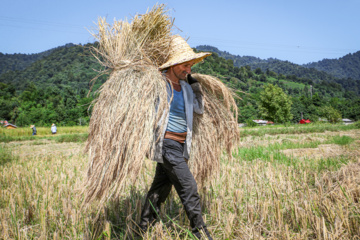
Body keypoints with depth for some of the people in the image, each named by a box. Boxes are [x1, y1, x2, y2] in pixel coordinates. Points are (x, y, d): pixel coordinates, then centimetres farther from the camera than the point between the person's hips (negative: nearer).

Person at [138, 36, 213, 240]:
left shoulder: (185, 87, 12)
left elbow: (200, 109, 18)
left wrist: (195, 85, 10)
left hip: (181, 146, 8)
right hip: (167, 144, -8)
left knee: (161, 188, 15)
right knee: (188, 187, -7)